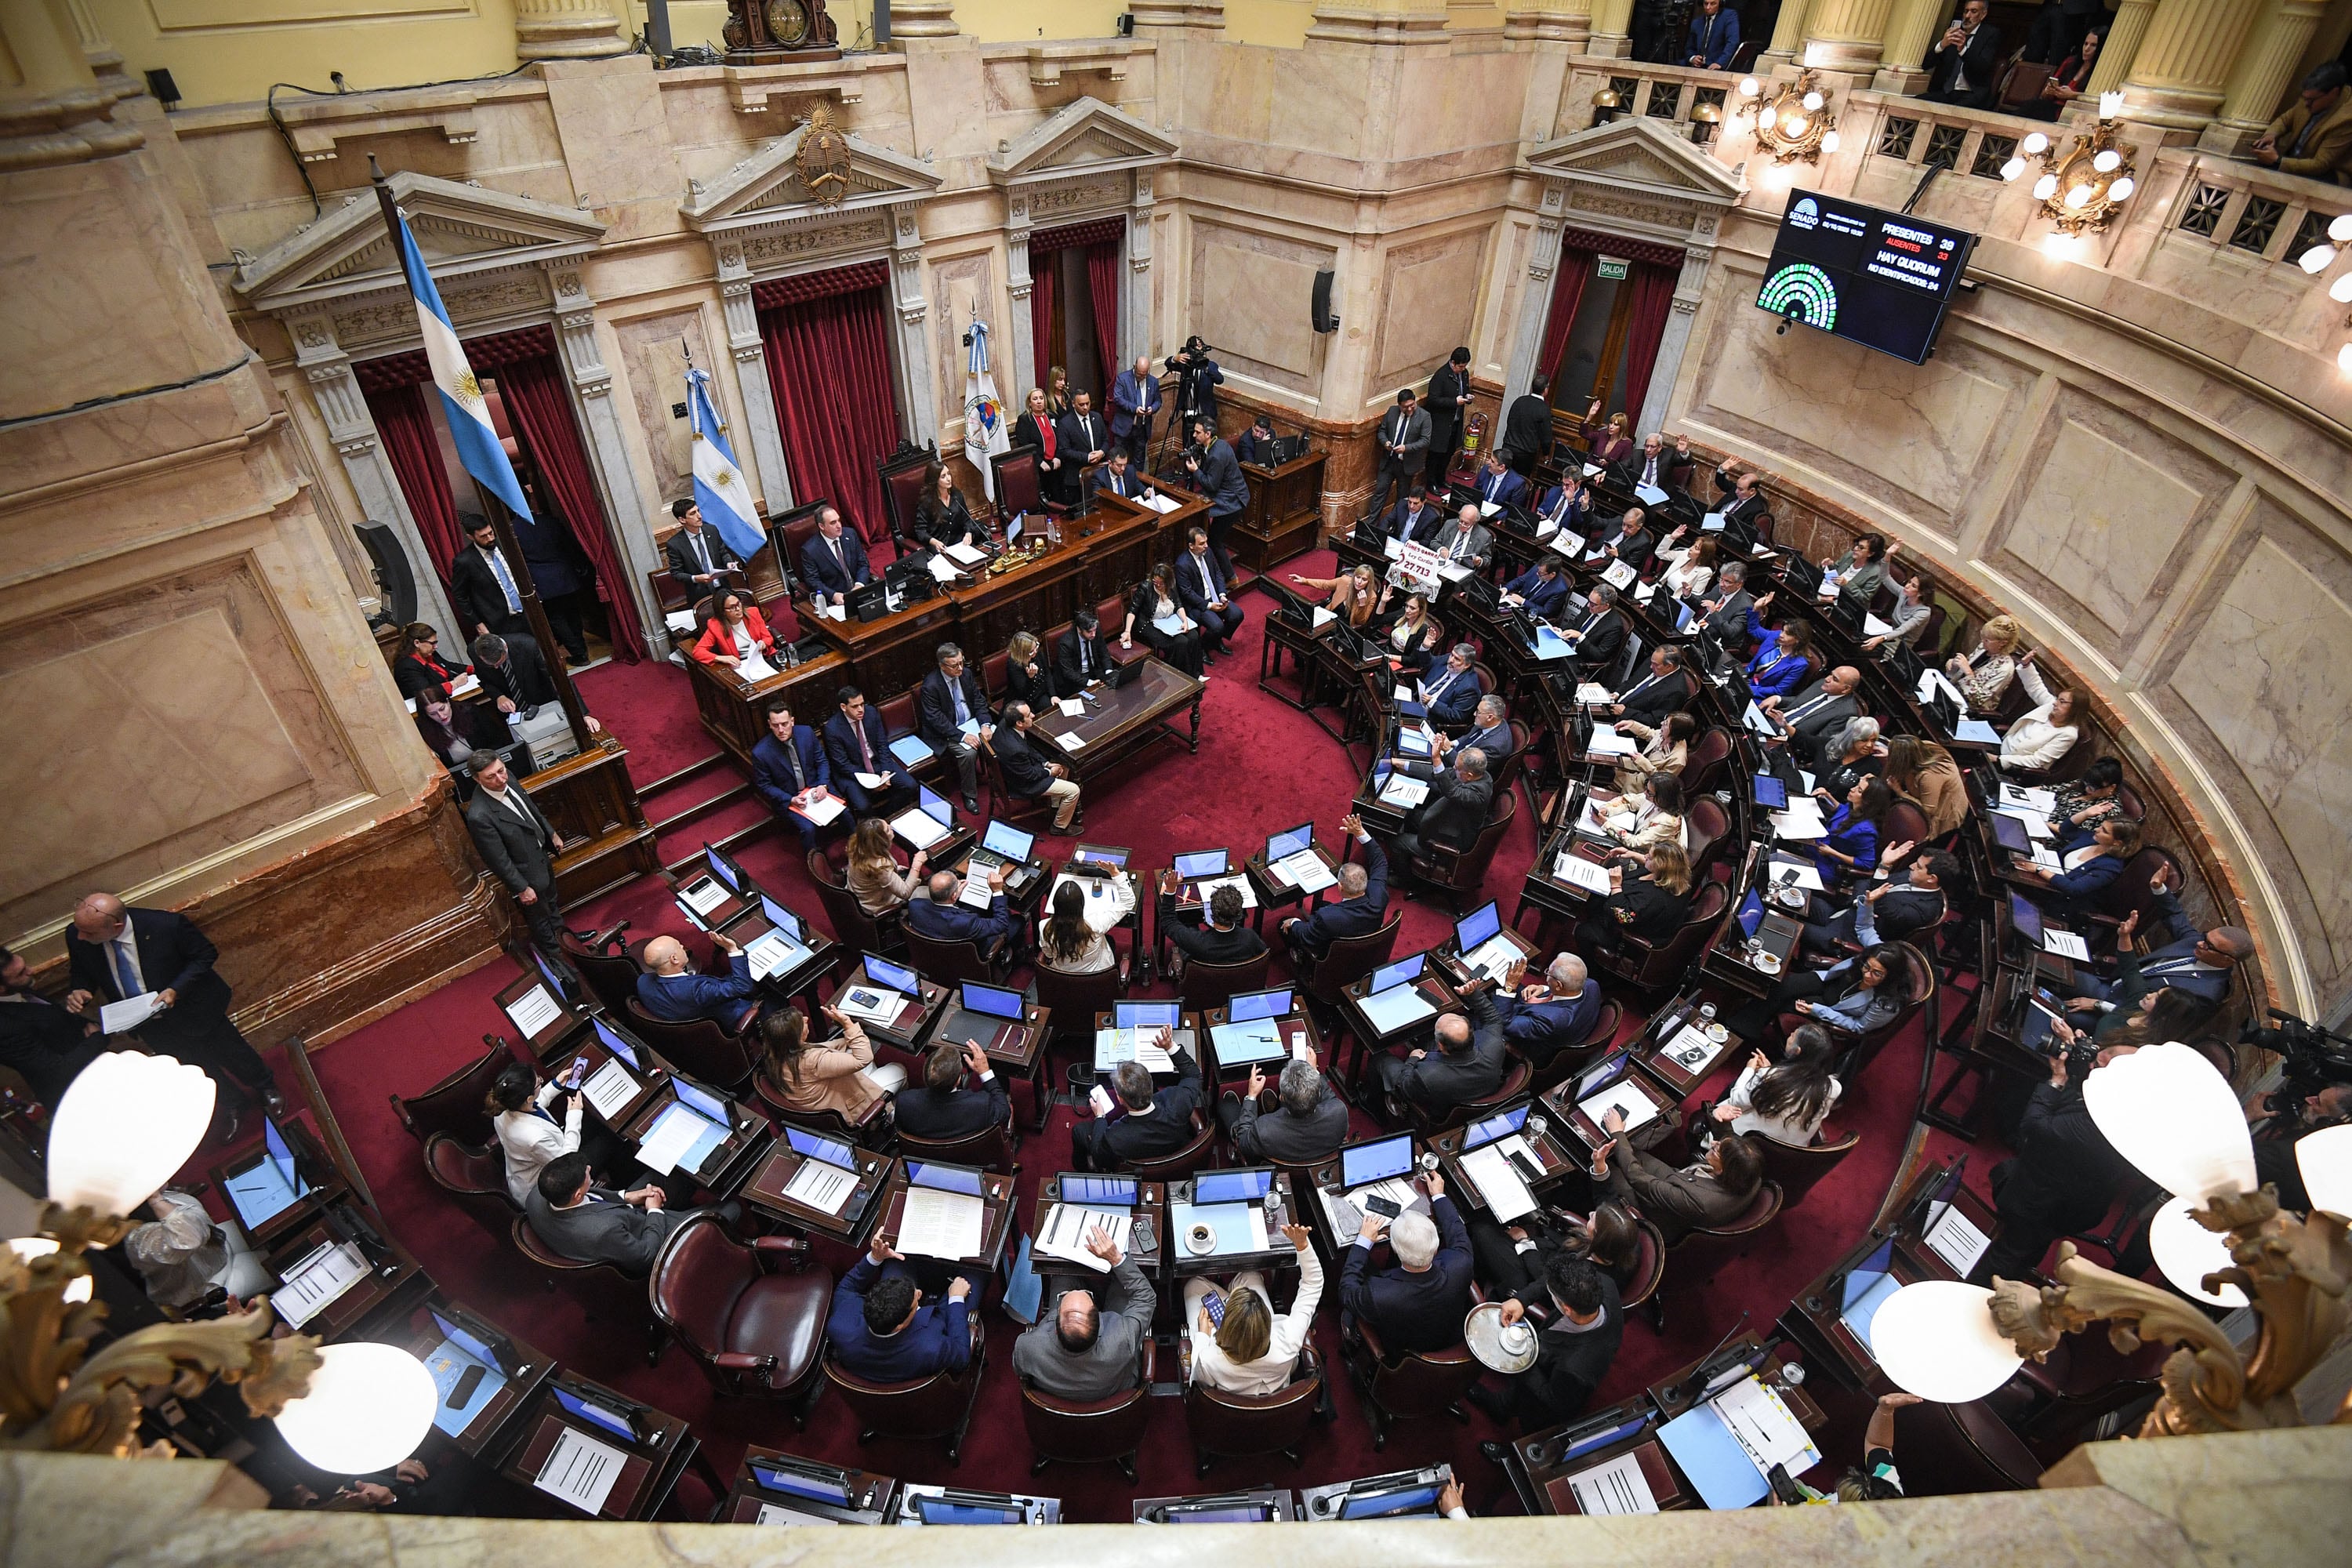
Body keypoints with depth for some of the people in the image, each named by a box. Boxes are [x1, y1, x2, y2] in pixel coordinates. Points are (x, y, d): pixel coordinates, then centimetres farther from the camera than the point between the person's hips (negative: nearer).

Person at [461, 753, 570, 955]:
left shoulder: (507, 778, -16)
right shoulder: (479, 816, -38)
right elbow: (498, 860, -26)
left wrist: (552, 833, 14)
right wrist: (522, 888, -17)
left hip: (542, 854, 7)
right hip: (528, 873, -7)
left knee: (551, 902, 32)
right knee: (539, 915, 20)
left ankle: (562, 936, 59)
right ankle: (555, 953, 46)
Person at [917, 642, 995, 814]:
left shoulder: (966, 674, -2)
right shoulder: (930, 685, -21)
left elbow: (979, 700, 3)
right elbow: (936, 719, -22)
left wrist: (985, 724, -14)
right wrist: (963, 736, -28)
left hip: (971, 723, 6)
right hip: (945, 733, -6)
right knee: (968, 752, -30)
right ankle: (969, 795, -10)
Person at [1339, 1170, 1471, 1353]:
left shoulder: (1377, 1295, -43)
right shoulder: (1459, 1268, -36)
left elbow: (1347, 1291, -18)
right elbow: (1458, 1235, -11)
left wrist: (1363, 1241, -11)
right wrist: (1438, 1195, 3)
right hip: (1451, 1340, 3)